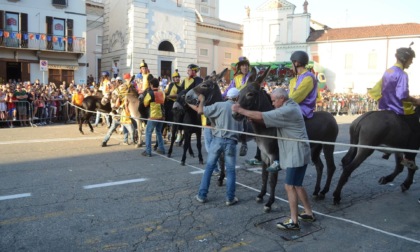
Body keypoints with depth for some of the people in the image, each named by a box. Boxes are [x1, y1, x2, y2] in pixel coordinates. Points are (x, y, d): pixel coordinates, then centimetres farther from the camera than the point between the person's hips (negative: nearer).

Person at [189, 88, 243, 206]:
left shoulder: (219, 105, -1)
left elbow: (200, 111, -4)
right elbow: (240, 129, 10)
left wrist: (201, 100, 13)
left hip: (218, 139, -1)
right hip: (231, 141, 1)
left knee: (209, 167, 10)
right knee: (230, 170, 10)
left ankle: (202, 195, 14)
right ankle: (230, 198, 11)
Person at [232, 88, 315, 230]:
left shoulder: (287, 110, -20)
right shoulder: (291, 106, 12)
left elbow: (262, 117, -25)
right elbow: (266, 118, 12)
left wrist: (241, 110, -16)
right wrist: (252, 117, -5)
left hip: (296, 155, -10)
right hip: (295, 154, 10)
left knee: (290, 186, -5)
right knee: (297, 185, 18)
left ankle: (294, 222, 4)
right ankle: (309, 213, 31)